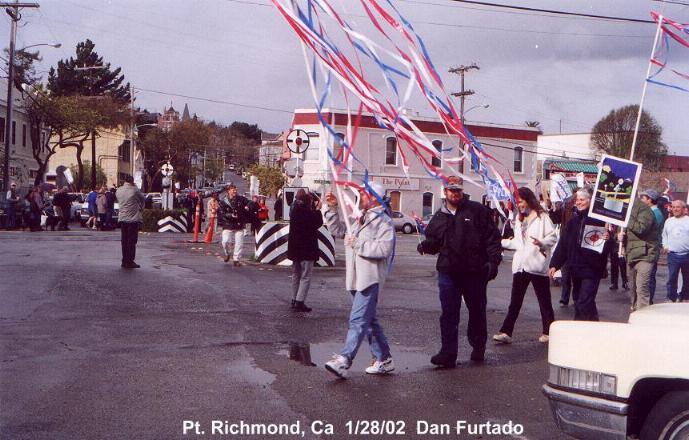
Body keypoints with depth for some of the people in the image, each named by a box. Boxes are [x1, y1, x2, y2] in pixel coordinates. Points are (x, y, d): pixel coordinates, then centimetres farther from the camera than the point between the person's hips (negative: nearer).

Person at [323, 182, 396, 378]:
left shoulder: (383, 221, -11)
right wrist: (332, 209, 11)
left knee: (358, 320, -14)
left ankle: (343, 361, -20)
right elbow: (337, 230, 22)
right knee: (369, 320, 15)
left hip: (370, 279, -10)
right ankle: (384, 359, 24)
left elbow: (383, 249, -23)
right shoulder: (358, 218, 19)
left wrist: (358, 244, -16)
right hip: (356, 279, 10)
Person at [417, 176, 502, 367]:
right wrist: (424, 246, -7)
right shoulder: (439, 217, 11)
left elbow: (492, 236, -2)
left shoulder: (477, 211, 0)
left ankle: (478, 347, 30)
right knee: (448, 314, -3)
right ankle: (448, 354, -2)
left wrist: (493, 260, -10)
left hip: (475, 271, -2)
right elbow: (433, 242, 16)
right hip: (448, 272, 2)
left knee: (477, 311, 12)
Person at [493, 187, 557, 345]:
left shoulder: (542, 217, -3)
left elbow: (553, 237, -9)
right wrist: (501, 242, 20)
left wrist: (542, 243, -26)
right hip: (520, 265, 6)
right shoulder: (519, 219, 20)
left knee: (544, 301, 5)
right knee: (515, 302, 2)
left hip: (537, 265, -6)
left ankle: (548, 332, 14)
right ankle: (506, 332, -2)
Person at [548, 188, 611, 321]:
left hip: (592, 269, -6)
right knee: (578, 303, 12)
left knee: (584, 303, -12)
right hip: (575, 269, 6)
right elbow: (562, 244, 11)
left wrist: (606, 239, -24)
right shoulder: (573, 221, 12)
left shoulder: (599, 220, -5)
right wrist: (554, 264, 5)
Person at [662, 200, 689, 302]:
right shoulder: (668, 221, 13)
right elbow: (664, 235, 22)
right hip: (672, 255, 2)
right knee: (671, 278, -4)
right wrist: (665, 246, 8)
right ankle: (671, 298, 2)